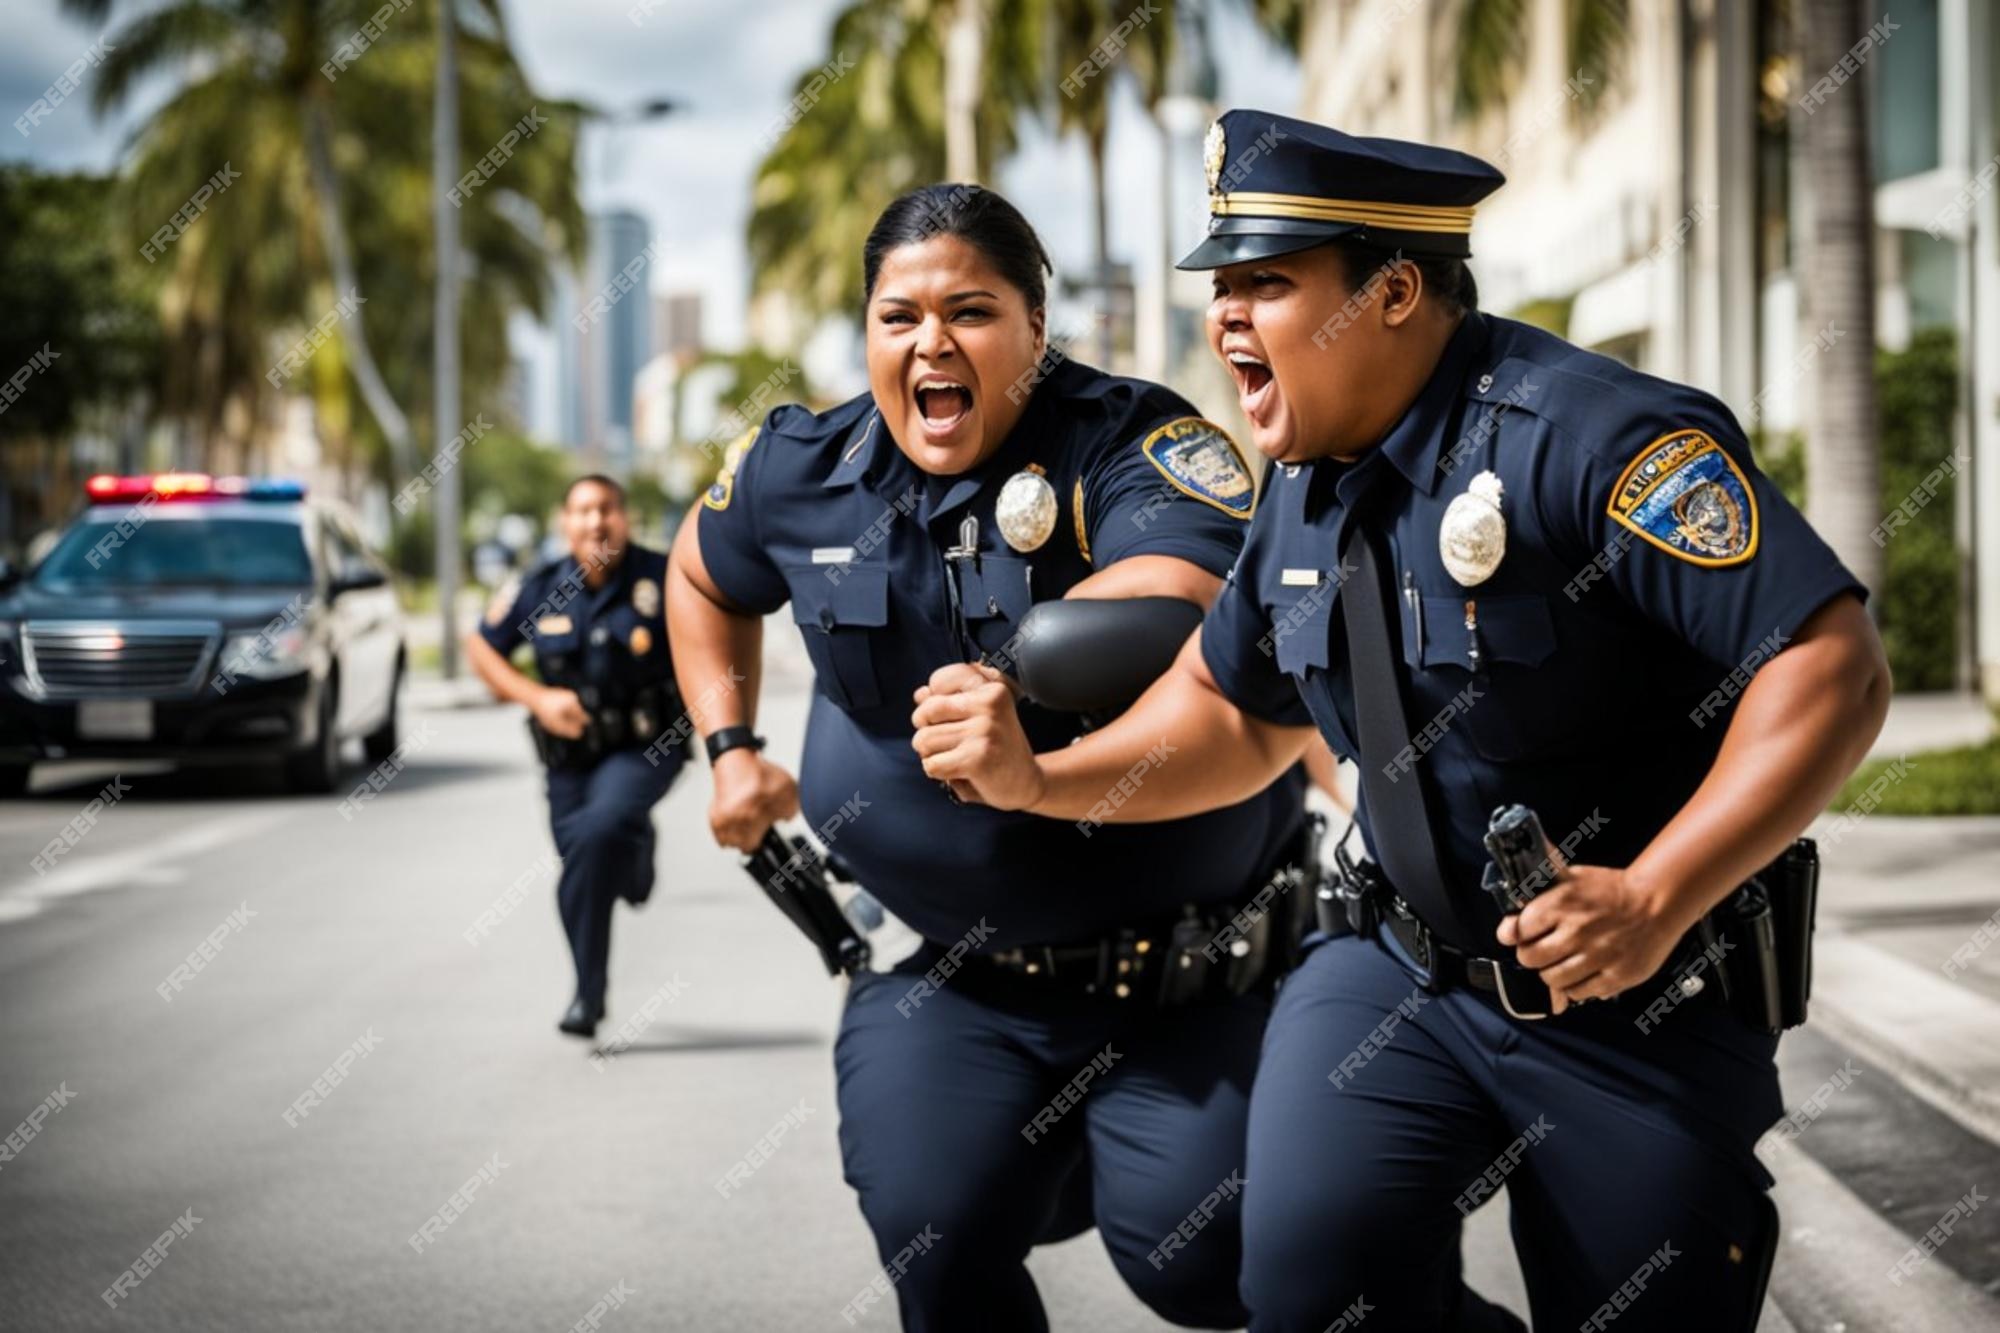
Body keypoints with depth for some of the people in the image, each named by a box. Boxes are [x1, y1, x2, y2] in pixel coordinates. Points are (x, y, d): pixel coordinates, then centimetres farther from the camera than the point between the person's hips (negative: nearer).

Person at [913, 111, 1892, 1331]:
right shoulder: (1308, 492, 3)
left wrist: (1655, 899, -32)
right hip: (1403, 967, 5)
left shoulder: (1584, 432, -20)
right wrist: (1037, 780, 3)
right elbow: (1234, 712, 19)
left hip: (1648, 1001, -5)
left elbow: (1833, 668, -25)